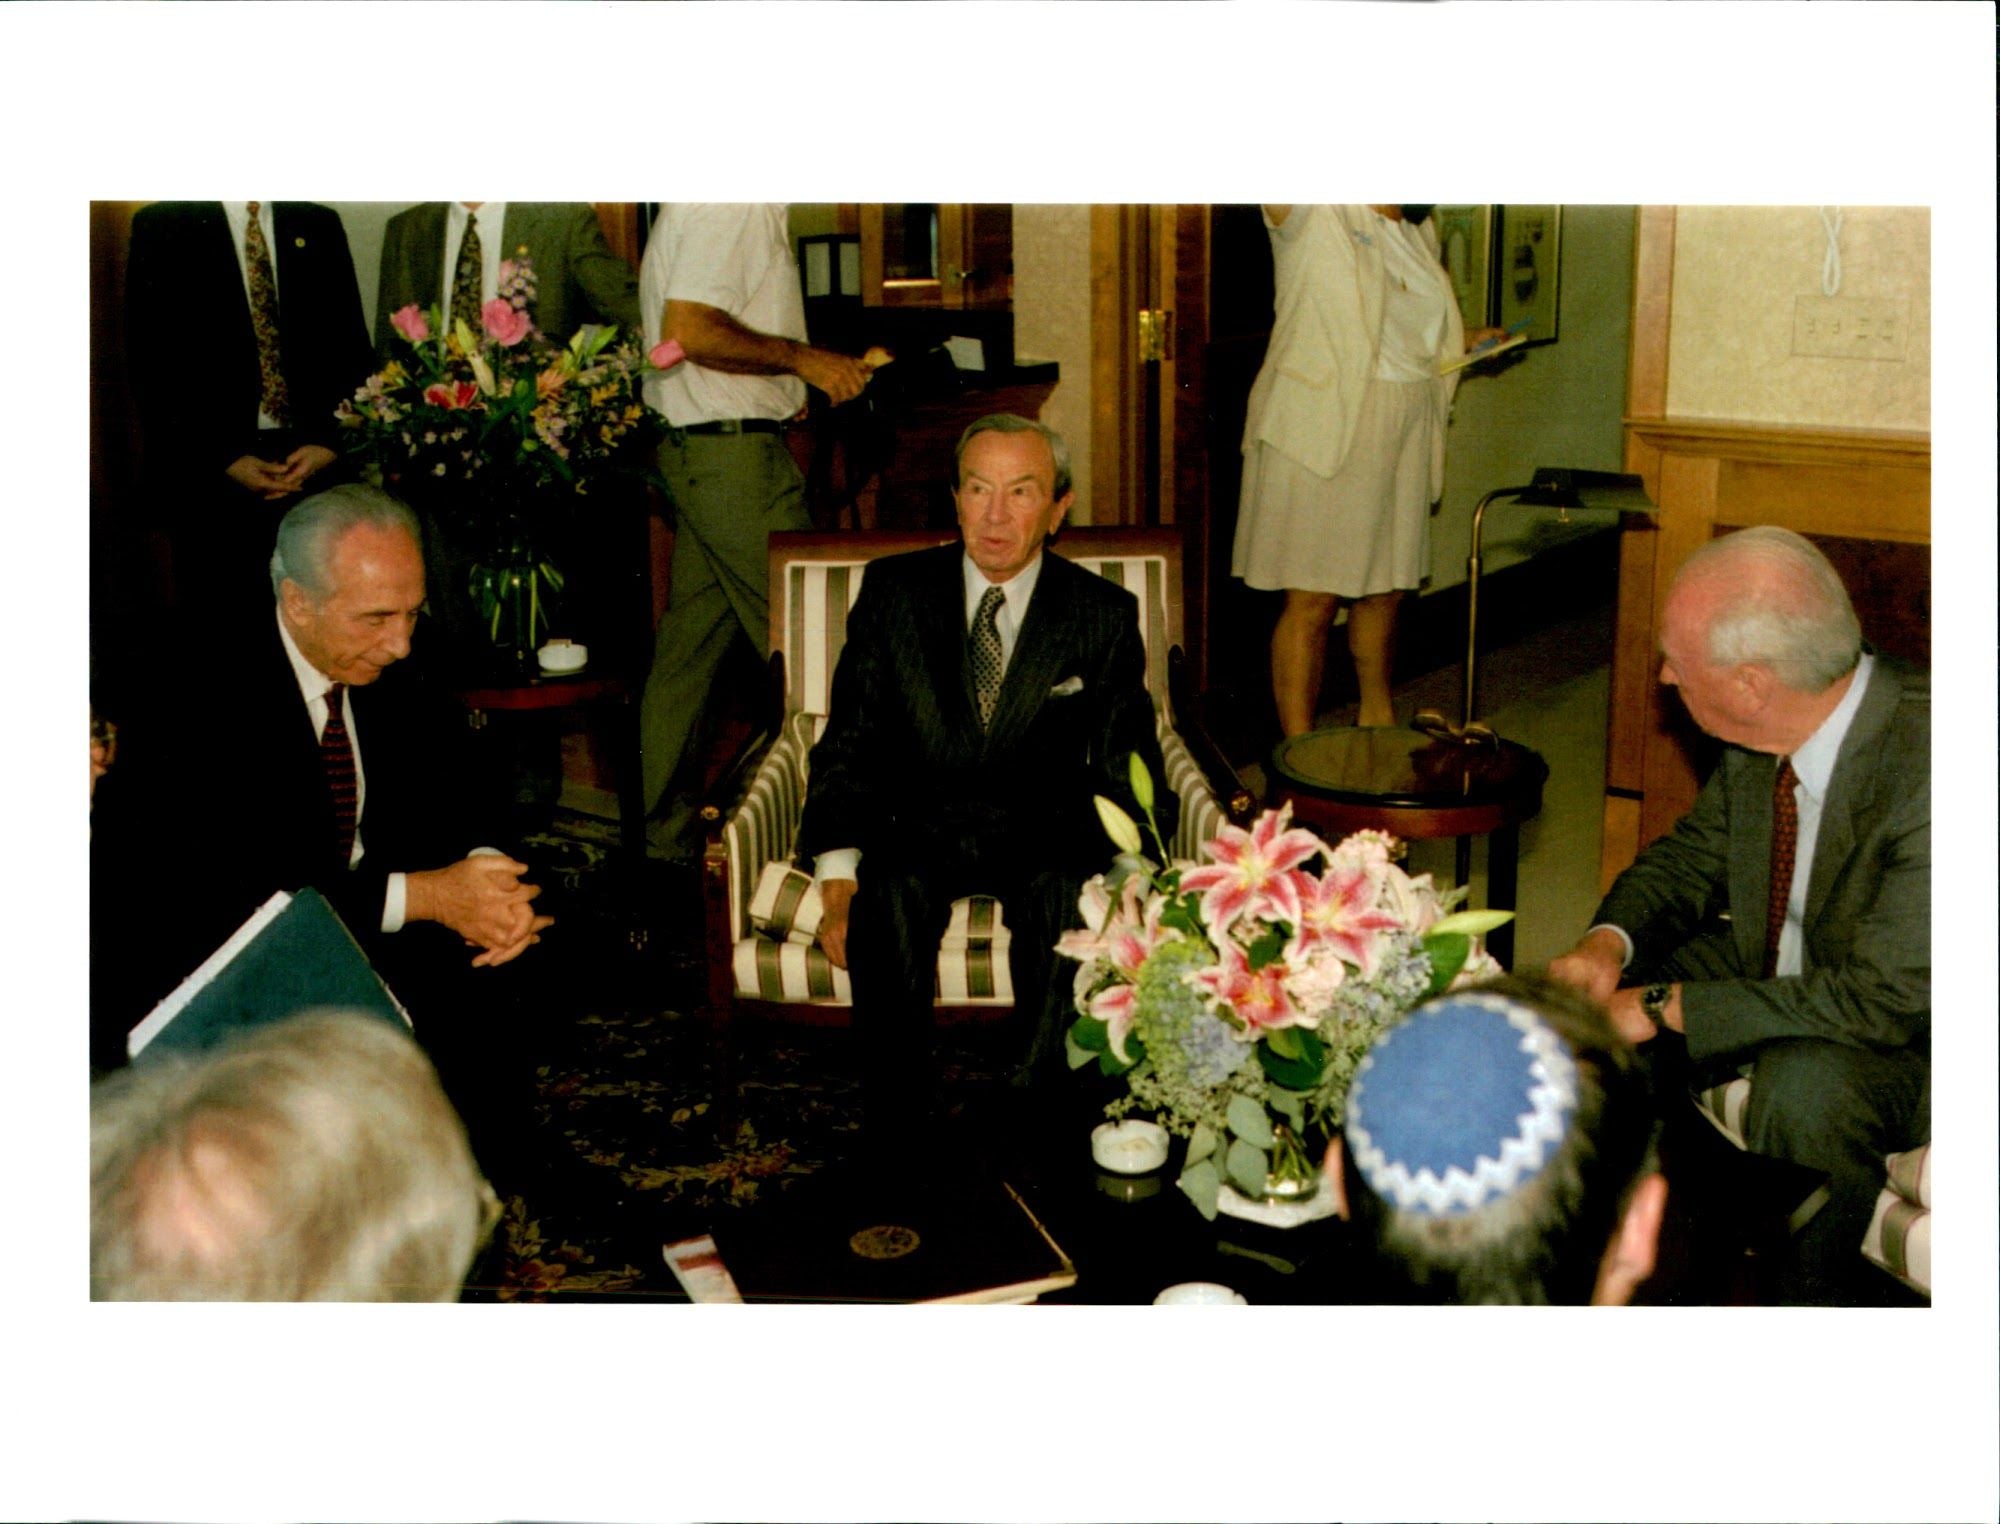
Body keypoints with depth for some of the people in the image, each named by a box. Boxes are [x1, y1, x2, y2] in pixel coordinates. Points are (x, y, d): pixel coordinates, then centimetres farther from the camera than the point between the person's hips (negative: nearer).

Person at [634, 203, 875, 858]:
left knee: (690, 644, 13)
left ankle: (658, 827, 20)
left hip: (701, 450, 10)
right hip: (733, 452, -10)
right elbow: (686, 330, -24)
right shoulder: (730, 204, -16)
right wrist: (800, 357, -17)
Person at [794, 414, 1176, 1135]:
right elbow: (846, 746, 4)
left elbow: (1130, 770, 5)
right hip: (916, 829, 1)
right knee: (888, 898, -33)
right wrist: (838, 877, -11)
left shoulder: (1104, 615, 5)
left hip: (1044, 837, 0)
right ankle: (896, 1133, -23)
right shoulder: (893, 589, 6)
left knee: (1068, 902, -34)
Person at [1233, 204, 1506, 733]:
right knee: (1313, 601, -4)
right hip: (1321, 431, -7)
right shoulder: (1314, 213, -7)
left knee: (1386, 589, 16)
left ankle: (1379, 719, 35)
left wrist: (1464, 338, 12)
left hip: (1404, 431, 7)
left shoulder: (1419, 231, 15)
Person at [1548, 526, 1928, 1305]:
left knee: (1805, 1082, -35)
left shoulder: (1922, 765, -34)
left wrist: (1667, 1006, -31)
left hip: (1907, 1034, -7)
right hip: (1775, 967, 7)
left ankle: (1799, 1305, -9)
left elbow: (1888, 998, -34)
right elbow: (1694, 852, 6)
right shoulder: (1762, 737, -12)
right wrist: (1609, 941, -15)